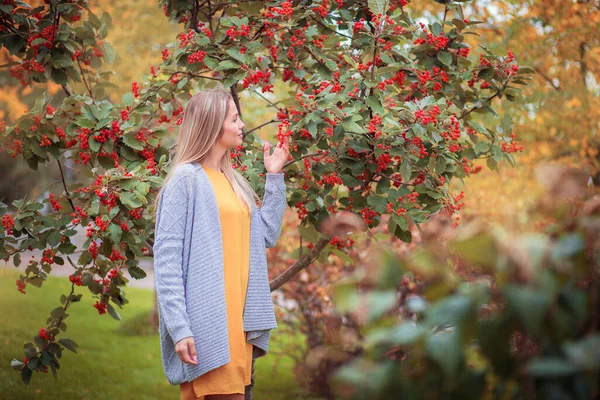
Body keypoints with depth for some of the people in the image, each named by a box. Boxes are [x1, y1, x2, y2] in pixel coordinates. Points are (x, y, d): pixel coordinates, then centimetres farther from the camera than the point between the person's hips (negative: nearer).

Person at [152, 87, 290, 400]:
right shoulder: (186, 179, -7)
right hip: (207, 322, -7)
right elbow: (166, 259, -12)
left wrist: (274, 177, 12)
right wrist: (179, 328, -20)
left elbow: (268, 234, 16)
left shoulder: (233, 180, 15)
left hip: (239, 319, 7)